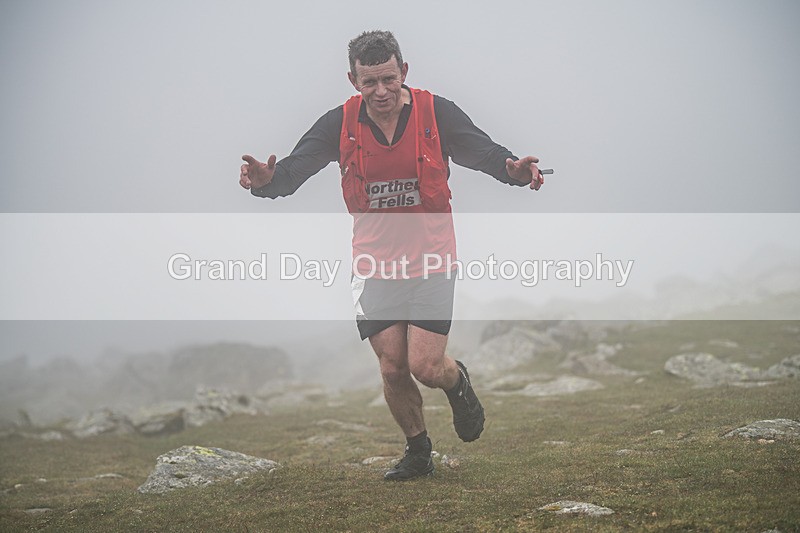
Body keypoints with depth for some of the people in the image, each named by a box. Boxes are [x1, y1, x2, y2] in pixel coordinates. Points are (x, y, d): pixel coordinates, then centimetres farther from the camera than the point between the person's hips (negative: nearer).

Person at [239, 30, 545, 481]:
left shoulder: (436, 112, -9)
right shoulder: (340, 123, -6)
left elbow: (484, 152, -14)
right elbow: (297, 166, -11)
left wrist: (514, 169, -37)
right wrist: (267, 179, -35)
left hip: (431, 261, -2)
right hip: (374, 264, 2)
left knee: (426, 367, -9)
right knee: (392, 368, 2)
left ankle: (459, 382, 28)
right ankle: (419, 452, 26)